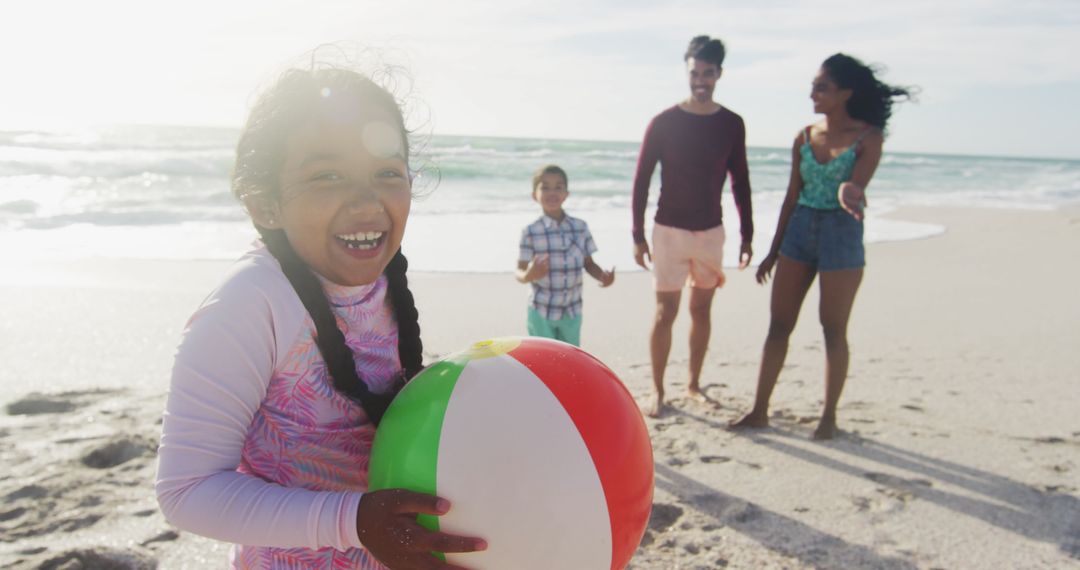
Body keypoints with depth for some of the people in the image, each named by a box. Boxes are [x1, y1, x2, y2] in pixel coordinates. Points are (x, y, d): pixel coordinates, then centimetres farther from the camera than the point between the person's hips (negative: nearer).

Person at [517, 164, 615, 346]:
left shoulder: (580, 227, -2)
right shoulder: (530, 232, -11)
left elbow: (588, 263, 4)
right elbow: (519, 271, -10)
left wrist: (603, 276, -16)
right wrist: (529, 275, -33)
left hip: (572, 310, 3)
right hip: (541, 311, -3)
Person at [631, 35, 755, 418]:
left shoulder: (732, 124, 2)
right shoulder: (664, 123, -7)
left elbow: (740, 182, 8)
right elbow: (641, 180, -4)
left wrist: (747, 235, 6)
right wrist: (638, 235, -7)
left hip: (711, 231, 3)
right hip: (670, 229, -3)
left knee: (702, 309, 10)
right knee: (665, 311, -2)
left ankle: (694, 383, 24)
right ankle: (658, 391, 9)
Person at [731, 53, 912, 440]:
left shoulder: (867, 137, -6)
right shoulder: (805, 137, 7)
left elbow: (856, 185, -19)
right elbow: (793, 195, 11)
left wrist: (849, 192, -45)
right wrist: (774, 250, 12)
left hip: (841, 234, -5)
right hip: (800, 230, 5)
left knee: (834, 329, 3)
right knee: (779, 323, 4)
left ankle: (829, 416, 17)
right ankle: (759, 411, 11)